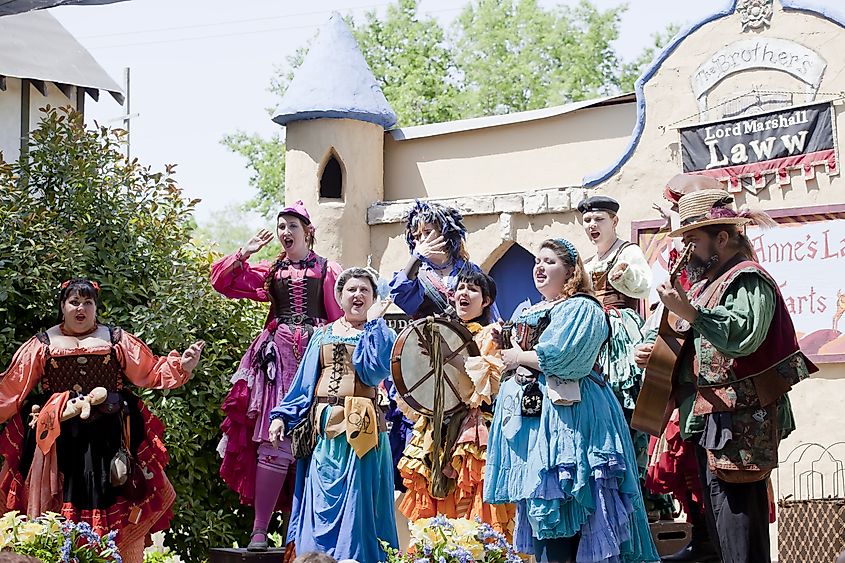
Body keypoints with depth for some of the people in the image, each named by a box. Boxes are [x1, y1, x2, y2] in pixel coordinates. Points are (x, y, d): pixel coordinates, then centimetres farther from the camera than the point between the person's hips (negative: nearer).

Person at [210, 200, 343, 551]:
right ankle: (259, 530, -5)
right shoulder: (271, 272, 17)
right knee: (273, 441, -6)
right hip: (278, 357, 2)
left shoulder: (327, 270, 8)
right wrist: (245, 253, 5)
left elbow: (342, 318, 2)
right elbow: (222, 281, 16)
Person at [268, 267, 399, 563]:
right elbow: (304, 382, 15)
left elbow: (373, 370, -14)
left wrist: (373, 324, -9)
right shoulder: (323, 335, 17)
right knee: (318, 504, 4)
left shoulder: (381, 334, 6)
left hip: (359, 428, -4)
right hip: (322, 429, 4)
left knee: (354, 503, -4)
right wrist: (282, 416, 4)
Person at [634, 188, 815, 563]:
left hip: (737, 422, -10)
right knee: (718, 520, 14)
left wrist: (687, 311, -28)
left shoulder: (748, 280, -9)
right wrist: (652, 349, 9)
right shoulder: (705, 284, 22)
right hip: (708, 419, 10)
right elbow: (694, 347, 28)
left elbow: (744, 335, -26)